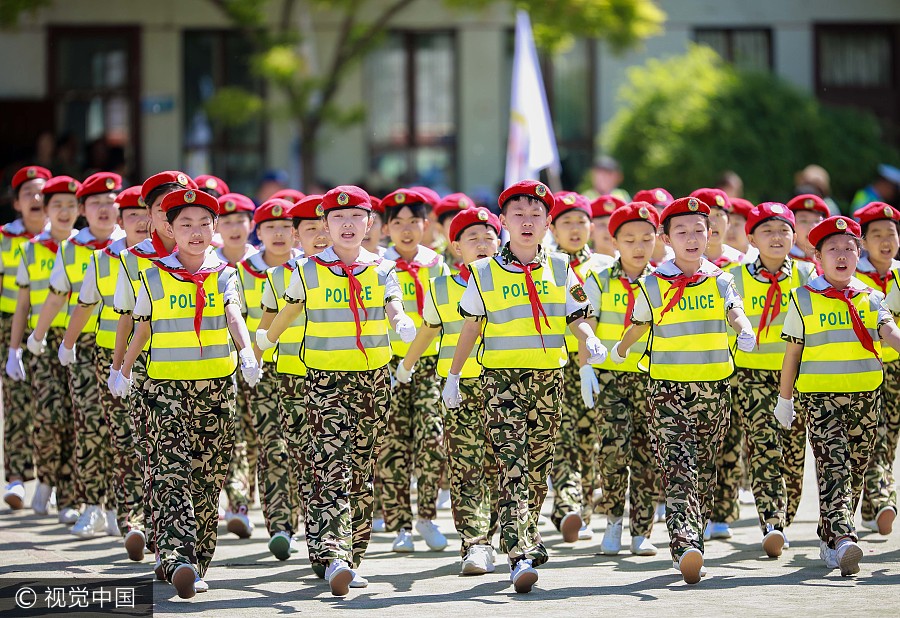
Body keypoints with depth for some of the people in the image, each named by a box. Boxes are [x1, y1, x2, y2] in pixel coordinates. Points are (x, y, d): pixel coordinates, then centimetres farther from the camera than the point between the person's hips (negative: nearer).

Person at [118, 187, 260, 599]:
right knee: (171, 472, -16)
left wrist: (246, 352, -32)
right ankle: (178, 559, -29)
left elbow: (234, 315, -14)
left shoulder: (223, 276, 3)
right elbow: (142, 327, 16)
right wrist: (125, 371, 26)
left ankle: (195, 565, 15)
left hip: (217, 386, 2)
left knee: (208, 479, 5)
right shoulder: (155, 278, 2)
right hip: (166, 384, -2)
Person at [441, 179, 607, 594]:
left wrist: (591, 342, -12)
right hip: (502, 379, -3)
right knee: (512, 469, -13)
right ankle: (521, 557, -22)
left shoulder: (560, 269, 7)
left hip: (549, 378, 3)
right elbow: (471, 327, 11)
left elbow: (577, 318, 9)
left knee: (538, 468, 10)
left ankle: (526, 536, 33)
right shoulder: (485, 273, 3)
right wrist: (452, 377, 13)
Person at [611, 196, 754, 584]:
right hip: (667, 386, -2)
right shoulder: (654, 285, 1)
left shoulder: (719, 281, 4)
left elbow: (736, 312, -14)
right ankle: (684, 544, -30)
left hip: (714, 387, 2)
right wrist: (621, 350, 35)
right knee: (677, 467, -16)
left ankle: (693, 541, 22)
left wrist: (745, 331, -36)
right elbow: (640, 324, 19)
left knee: (704, 469, 10)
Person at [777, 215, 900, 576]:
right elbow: (793, 352, 6)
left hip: (865, 396, 4)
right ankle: (842, 541, -29)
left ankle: (829, 539, 24)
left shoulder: (869, 298, 8)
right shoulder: (804, 300, 2)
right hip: (820, 396, -4)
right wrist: (785, 399, 9)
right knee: (833, 468, -16)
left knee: (856, 471, 10)